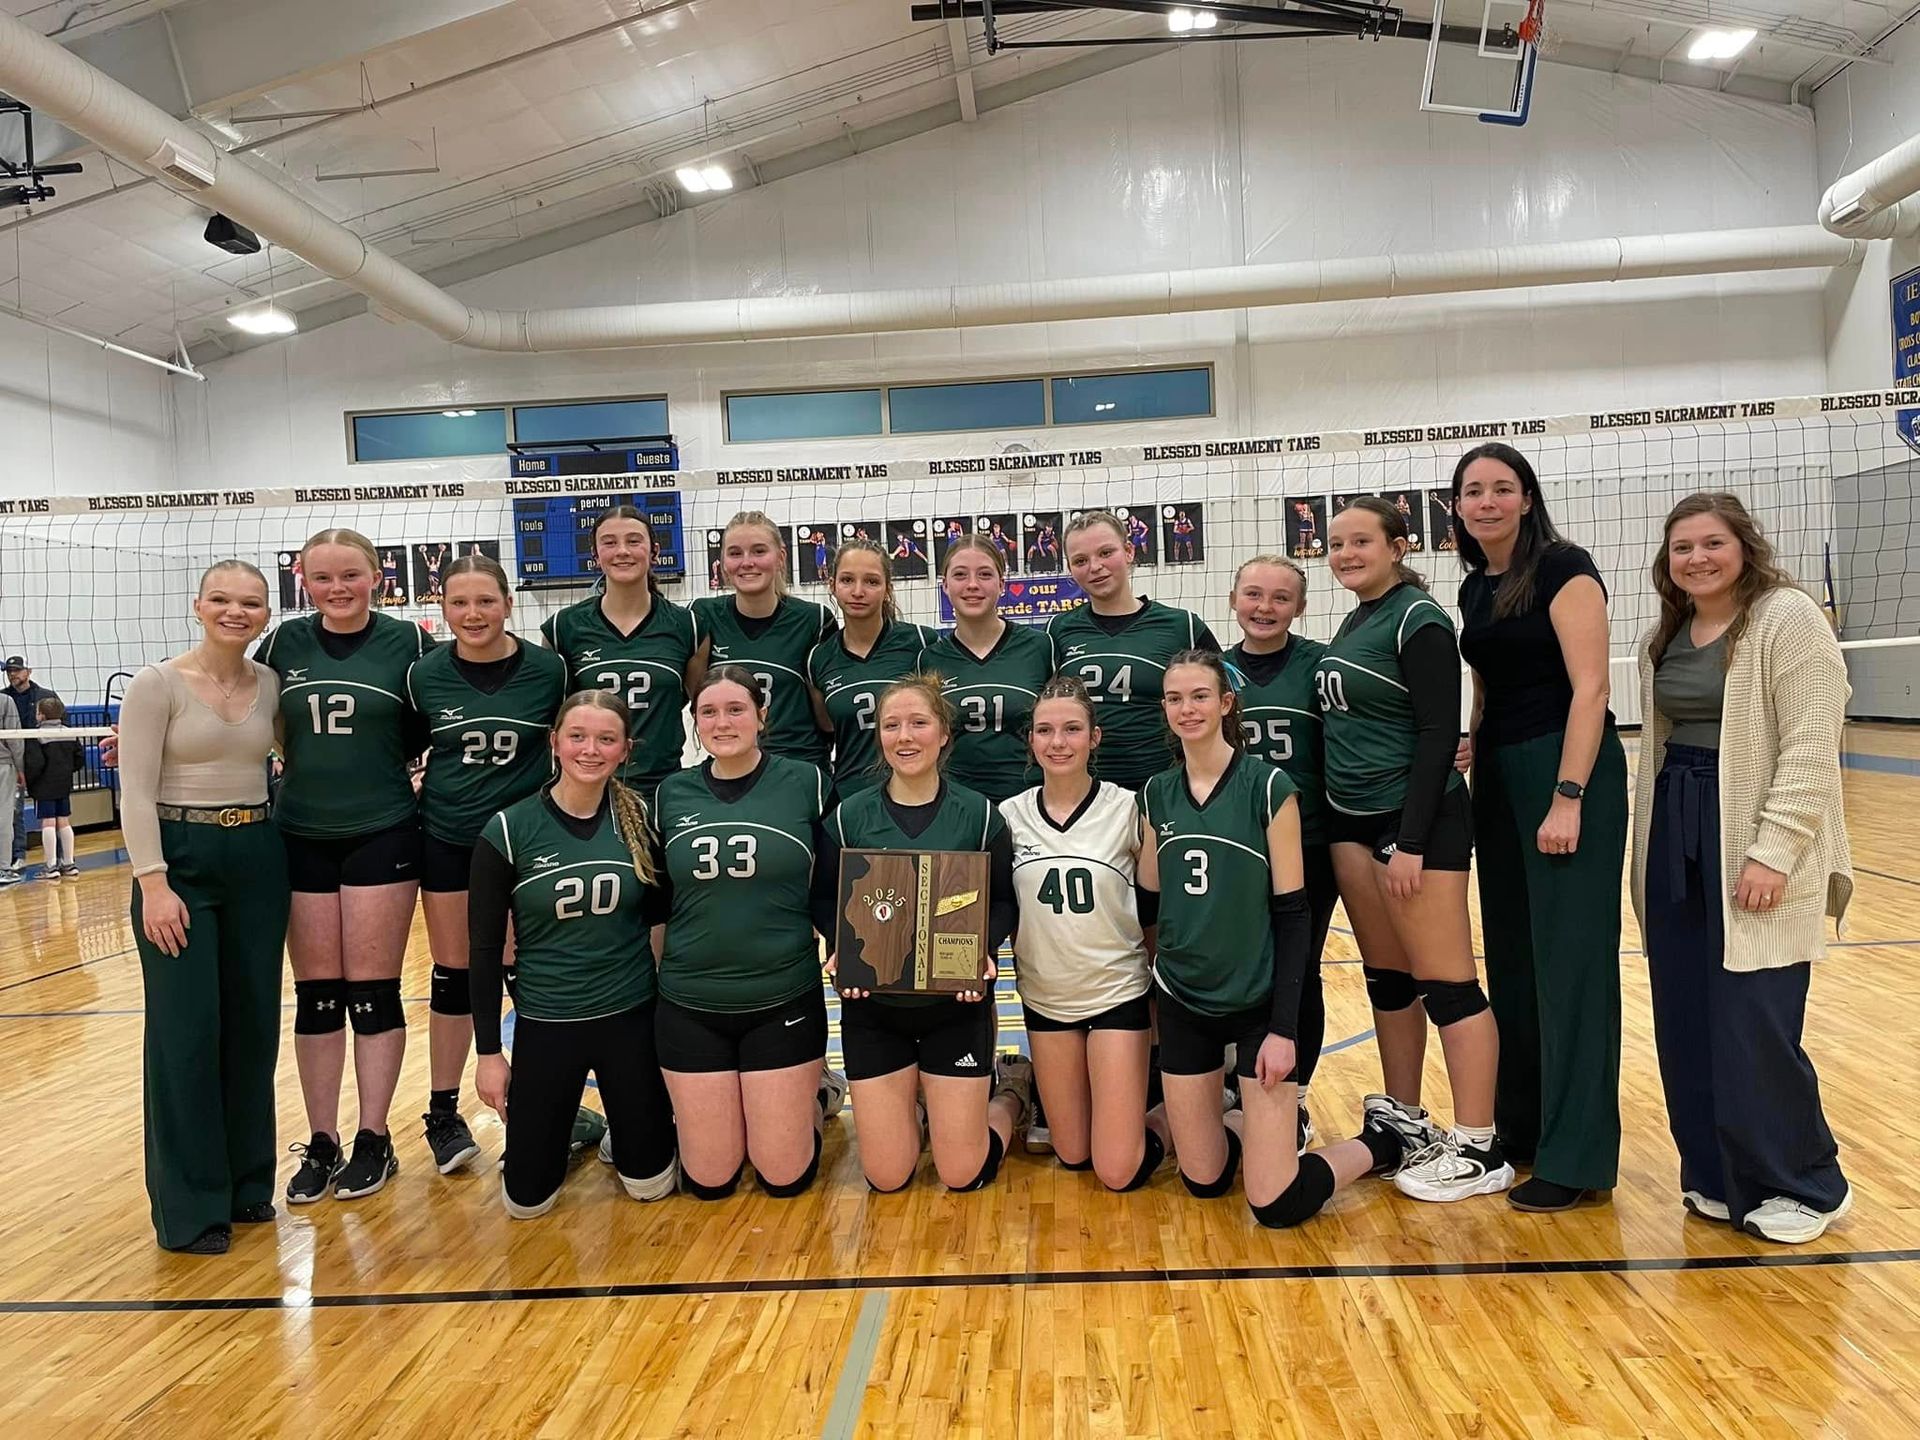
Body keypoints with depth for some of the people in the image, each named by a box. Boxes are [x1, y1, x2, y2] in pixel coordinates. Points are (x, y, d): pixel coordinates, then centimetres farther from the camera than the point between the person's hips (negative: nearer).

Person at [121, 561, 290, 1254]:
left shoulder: (272, 684, 5)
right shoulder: (156, 685, -7)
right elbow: (136, 792, -10)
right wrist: (153, 883, -16)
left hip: (258, 860, 4)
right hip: (178, 858, -4)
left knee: (253, 1025, 9)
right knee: (186, 1032, -3)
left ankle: (246, 1181, 24)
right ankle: (190, 1206, 10)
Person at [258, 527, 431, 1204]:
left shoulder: (406, 641, -4)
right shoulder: (285, 642, 4)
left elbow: (431, 731, 4)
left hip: (382, 836, -3)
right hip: (301, 839, 3)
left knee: (372, 992, 3)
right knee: (315, 995, 8)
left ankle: (374, 1141, 16)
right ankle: (321, 1144, 19)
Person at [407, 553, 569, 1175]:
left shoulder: (548, 669, -9)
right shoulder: (424, 674, -5)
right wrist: (417, 792, -3)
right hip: (447, 840, 1)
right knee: (453, 975, 8)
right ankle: (443, 1114, 22)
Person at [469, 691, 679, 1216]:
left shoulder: (639, 818, -5)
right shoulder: (509, 830, -10)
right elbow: (484, 948, -5)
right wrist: (488, 1050, -4)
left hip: (631, 1015, 1)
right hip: (545, 1023, -1)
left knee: (650, 1182, 8)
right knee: (526, 1198, 6)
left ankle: (618, 1130, 41)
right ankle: (564, 1132, 37)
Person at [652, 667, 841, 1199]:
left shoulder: (807, 783, -5)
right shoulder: (671, 793, 1)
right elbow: (656, 899, 11)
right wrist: (655, 974, 6)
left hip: (785, 1001, -2)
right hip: (689, 1006, 2)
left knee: (784, 1177, 4)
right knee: (708, 1180, 8)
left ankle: (812, 1098, 34)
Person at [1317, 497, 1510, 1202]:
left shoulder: (1419, 621, -11)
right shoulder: (1354, 621, 14)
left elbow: (1438, 733, -16)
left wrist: (1412, 842, -19)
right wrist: (1342, 823, 17)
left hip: (1416, 820, -9)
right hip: (1352, 820, 9)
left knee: (1445, 982, -3)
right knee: (1386, 979, 14)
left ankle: (1478, 1150, 6)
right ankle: (1403, 1119, 27)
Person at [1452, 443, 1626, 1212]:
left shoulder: (1563, 567, -9)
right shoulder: (1474, 588, 13)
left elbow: (1588, 688, -16)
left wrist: (1568, 797, -22)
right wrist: (1469, 745, 2)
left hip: (1567, 775, -8)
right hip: (1500, 781, 8)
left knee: (1569, 963, -4)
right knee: (1510, 960, 13)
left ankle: (1577, 1157, 5)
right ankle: (1521, 1127, 26)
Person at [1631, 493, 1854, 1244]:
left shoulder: (1787, 618, -9)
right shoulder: (1664, 637, 12)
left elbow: (1810, 749, -15)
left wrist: (1772, 854, -20)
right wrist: (1651, 848, 15)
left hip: (1753, 845, -7)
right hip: (1678, 836, 7)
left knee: (1753, 1024, -4)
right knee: (1685, 1020, 9)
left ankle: (1803, 1184, 15)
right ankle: (1719, 1176, 23)